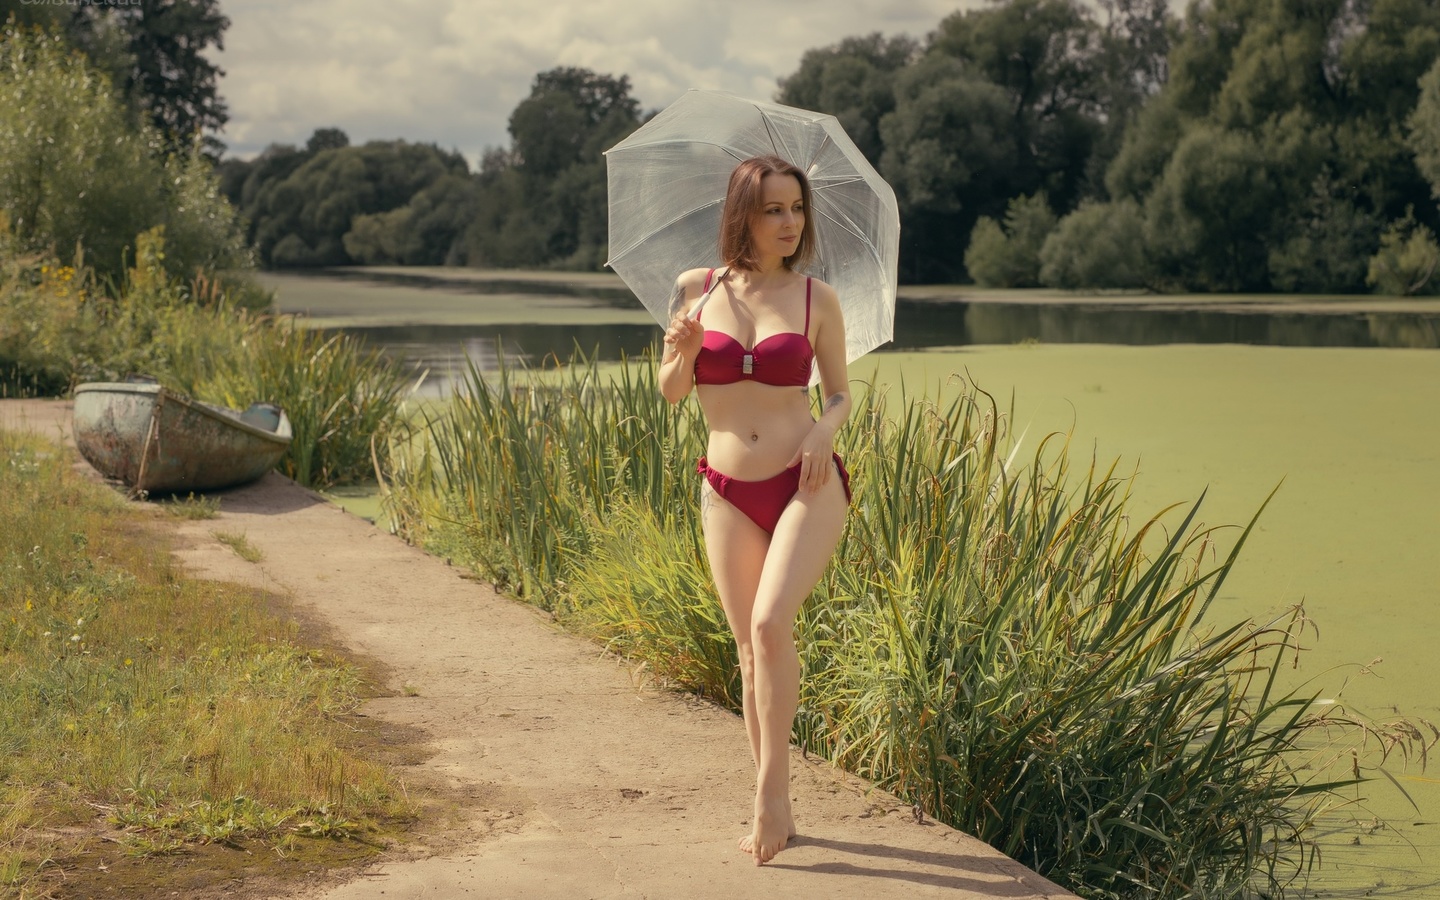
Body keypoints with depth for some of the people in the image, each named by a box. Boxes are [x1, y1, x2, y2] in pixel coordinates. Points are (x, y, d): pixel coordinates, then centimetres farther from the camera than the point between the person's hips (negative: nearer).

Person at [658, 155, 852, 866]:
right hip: (728, 492, 3)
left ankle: (772, 792, -12)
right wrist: (681, 353, -11)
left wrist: (825, 426, -12)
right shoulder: (696, 290, 3)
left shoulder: (817, 298, 0)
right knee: (750, 648, 6)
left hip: (806, 484, -2)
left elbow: (840, 394, 10)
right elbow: (671, 393, 10)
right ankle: (774, 810, 17)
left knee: (771, 624, -22)